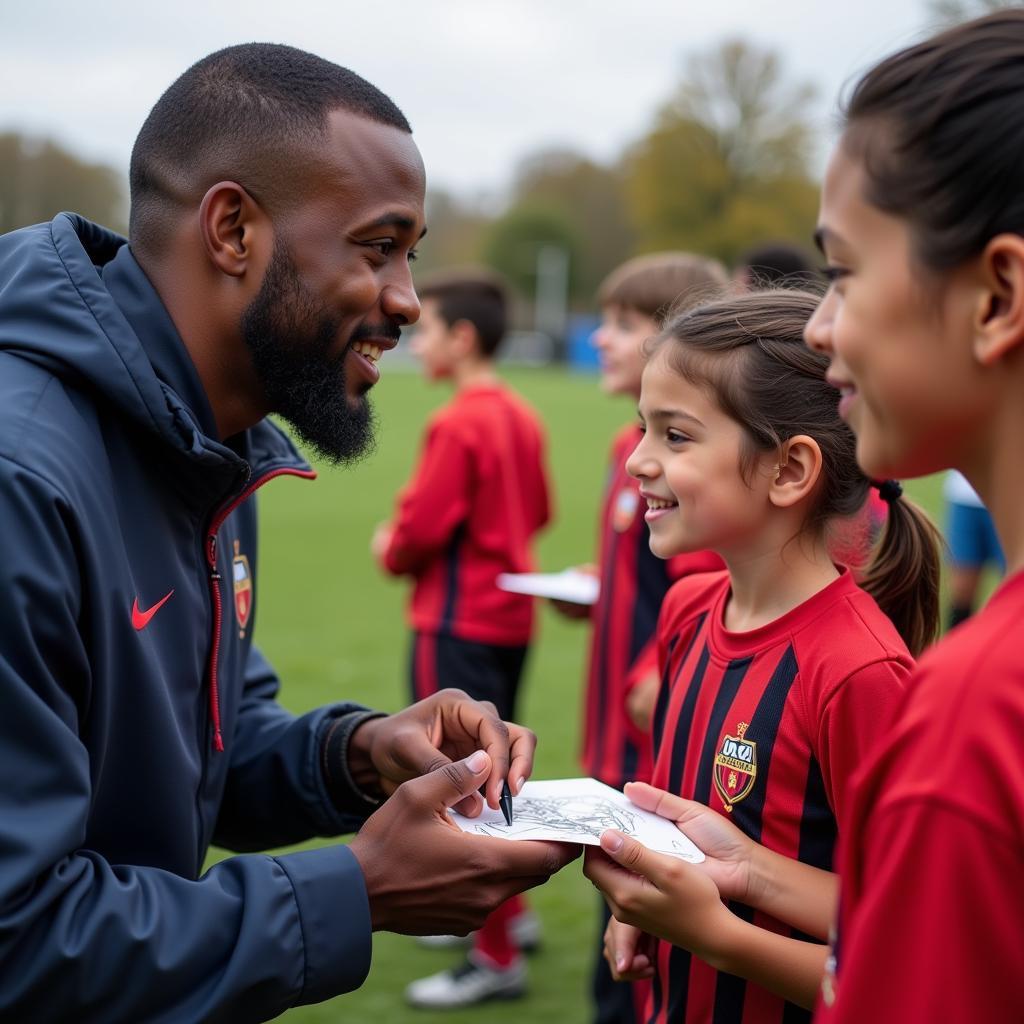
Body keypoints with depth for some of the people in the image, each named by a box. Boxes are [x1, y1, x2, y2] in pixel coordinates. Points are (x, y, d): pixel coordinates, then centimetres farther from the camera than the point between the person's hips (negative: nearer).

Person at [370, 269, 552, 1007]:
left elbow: (420, 529, -17)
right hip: (510, 617, 9)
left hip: (458, 624, -9)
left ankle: (496, 959, 4)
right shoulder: (523, 419, 7)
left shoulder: (459, 425, -18)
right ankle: (506, 911, 36)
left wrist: (391, 552, 2)